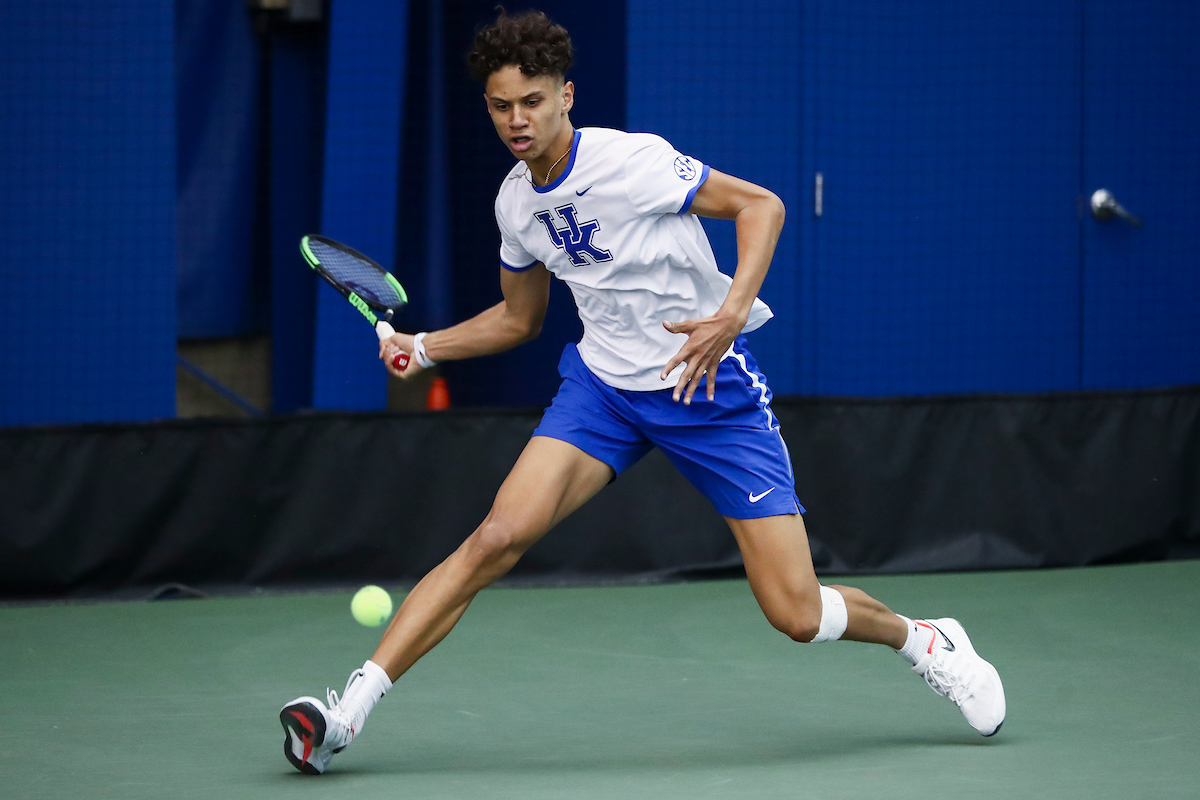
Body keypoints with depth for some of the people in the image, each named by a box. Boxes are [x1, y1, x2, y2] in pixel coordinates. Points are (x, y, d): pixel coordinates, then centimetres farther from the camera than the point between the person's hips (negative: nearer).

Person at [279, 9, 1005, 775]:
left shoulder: (632, 161, -18)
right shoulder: (516, 202, 2)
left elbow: (761, 204, -16)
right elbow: (519, 317, 19)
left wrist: (731, 314, -29)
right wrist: (423, 347, 6)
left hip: (708, 385, -4)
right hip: (603, 386, 4)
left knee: (796, 615, -8)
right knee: (497, 537, -18)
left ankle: (923, 640, 25)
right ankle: (348, 713, -20)